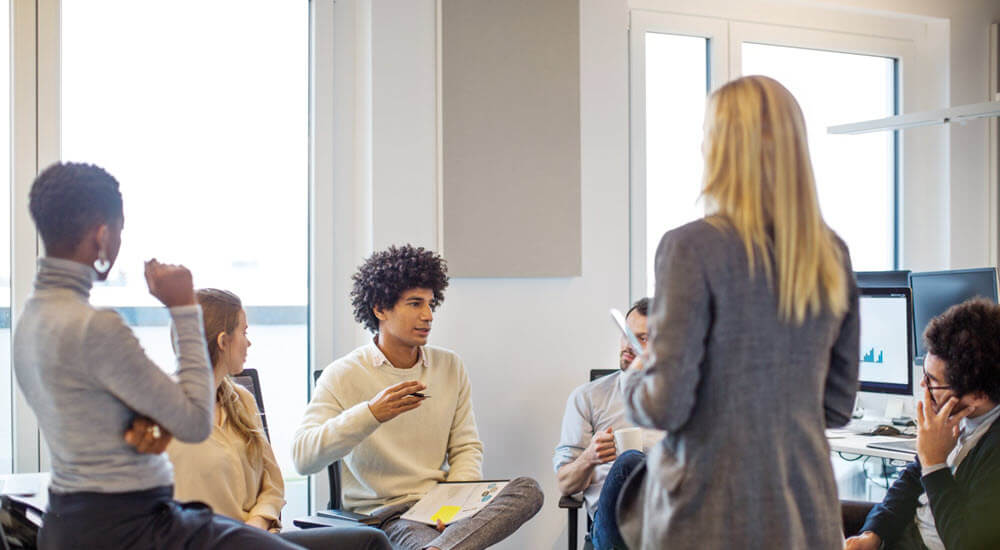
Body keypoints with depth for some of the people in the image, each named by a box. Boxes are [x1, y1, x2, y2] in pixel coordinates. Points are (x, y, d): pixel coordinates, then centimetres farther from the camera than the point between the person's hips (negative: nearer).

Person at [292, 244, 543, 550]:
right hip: (381, 513, -7)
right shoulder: (343, 376, -3)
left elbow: (466, 447, 13)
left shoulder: (450, 367, 13)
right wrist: (370, 414, -26)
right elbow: (303, 458, -14)